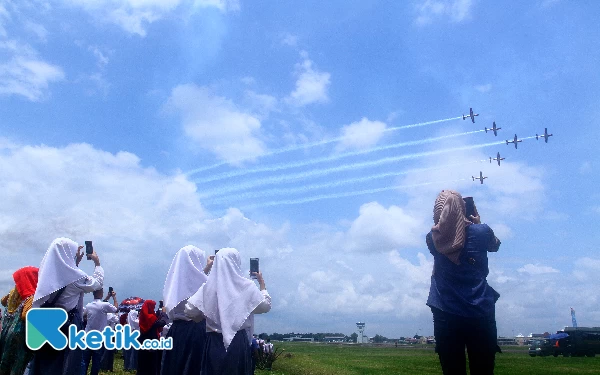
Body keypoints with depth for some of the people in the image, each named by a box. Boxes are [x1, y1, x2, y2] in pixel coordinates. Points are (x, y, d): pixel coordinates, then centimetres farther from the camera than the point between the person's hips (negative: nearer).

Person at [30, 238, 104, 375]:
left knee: (44, 364, 15)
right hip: (68, 325, -7)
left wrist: (76, 262, 19)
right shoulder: (74, 275, -17)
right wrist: (97, 263, 12)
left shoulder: (48, 271, 1)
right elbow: (97, 283, -1)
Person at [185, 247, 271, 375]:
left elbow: (190, 311, -2)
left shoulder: (208, 285, -2)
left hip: (213, 342, 2)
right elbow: (265, 306, 4)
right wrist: (262, 283, 16)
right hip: (238, 342, -1)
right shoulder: (246, 286, -5)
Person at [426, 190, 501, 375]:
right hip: (480, 312, 0)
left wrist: (445, 224, 16)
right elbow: (495, 245, 18)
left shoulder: (433, 238, -3)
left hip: (445, 314, 1)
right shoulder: (481, 231, -6)